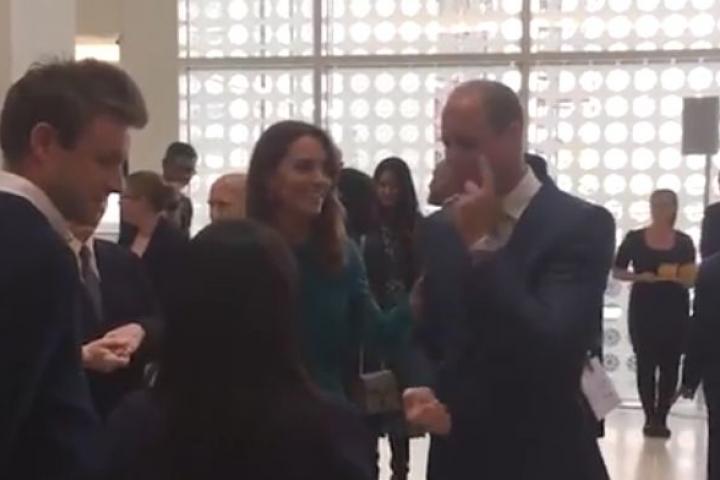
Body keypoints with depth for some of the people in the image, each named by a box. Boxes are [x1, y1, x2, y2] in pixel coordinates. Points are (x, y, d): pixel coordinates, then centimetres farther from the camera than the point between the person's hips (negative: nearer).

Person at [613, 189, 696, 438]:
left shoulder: (684, 242, 2)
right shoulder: (635, 239, -1)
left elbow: (691, 279, 5)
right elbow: (617, 271, 2)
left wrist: (678, 276, -17)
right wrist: (639, 276, -15)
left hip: (675, 311, 1)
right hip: (643, 309, -1)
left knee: (670, 365, 2)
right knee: (645, 364, 0)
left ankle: (662, 418, 10)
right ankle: (650, 418, 8)